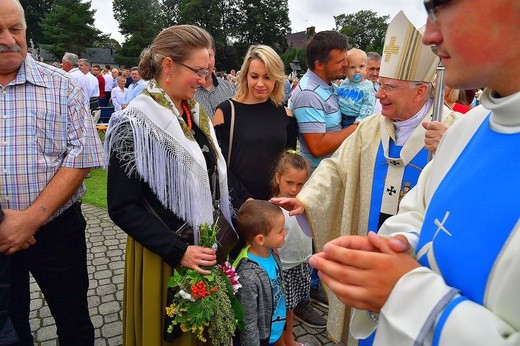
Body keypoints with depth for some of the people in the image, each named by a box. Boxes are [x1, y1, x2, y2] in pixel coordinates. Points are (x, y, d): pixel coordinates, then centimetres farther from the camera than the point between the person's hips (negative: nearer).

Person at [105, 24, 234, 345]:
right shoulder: (136, 123, -19)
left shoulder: (195, 114, 3)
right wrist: (177, 251, -22)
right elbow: (122, 207, -19)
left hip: (206, 247, 6)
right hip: (163, 255, -6)